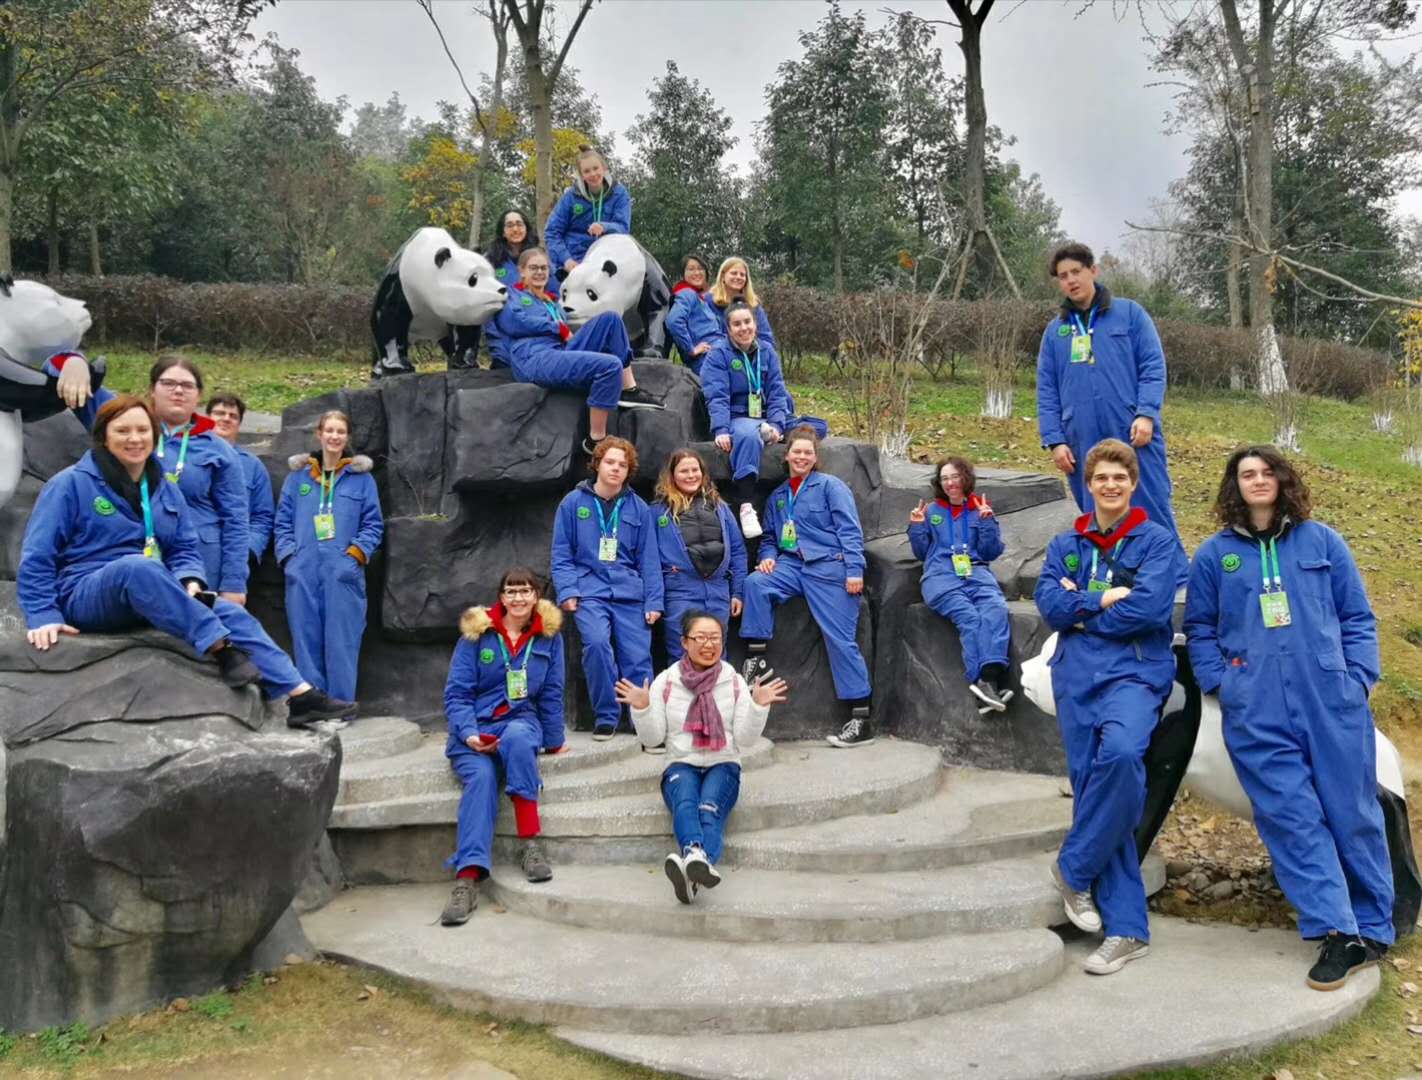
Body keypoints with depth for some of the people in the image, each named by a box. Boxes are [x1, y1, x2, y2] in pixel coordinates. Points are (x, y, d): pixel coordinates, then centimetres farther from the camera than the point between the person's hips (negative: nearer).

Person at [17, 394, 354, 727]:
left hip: (148, 600, 5)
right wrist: (43, 616, -16)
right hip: (86, 597, -5)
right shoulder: (70, 483, -4)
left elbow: (185, 549, 11)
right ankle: (221, 650, -35)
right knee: (138, 566, -39)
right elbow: (37, 557, -6)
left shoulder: (166, 490, 12)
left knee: (231, 612, -19)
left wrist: (190, 581, -11)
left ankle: (301, 695, -27)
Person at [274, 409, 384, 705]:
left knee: (341, 644, -2)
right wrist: (288, 556, -1)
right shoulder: (298, 475, 13)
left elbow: (373, 524, 6)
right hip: (303, 573, 2)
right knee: (307, 642, 4)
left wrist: (356, 554, -7)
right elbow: (283, 521, 12)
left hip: (343, 574, -2)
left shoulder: (361, 477, 8)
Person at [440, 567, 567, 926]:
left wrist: (554, 741, 10)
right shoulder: (476, 633, 1)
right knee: (481, 776, -32)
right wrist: (468, 733, -17)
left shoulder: (549, 635, 6)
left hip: (521, 723, 1)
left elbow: (551, 694, 10)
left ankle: (530, 842, -32)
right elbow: (456, 692, -2)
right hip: (475, 728, 0)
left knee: (517, 736, -37)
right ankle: (468, 878, -42)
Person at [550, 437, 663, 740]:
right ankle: (605, 717, -8)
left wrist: (654, 601, 1)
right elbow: (561, 553, 5)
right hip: (589, 590, -1)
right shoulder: (574, 502, 6)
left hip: (629, 593, 2)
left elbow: (649, 559, 9)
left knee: (638, 657, -7)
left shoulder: (639, 509, 9)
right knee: (597, 642, -24)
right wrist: (567, 591, -7)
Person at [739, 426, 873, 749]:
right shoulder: (777, 496, 18)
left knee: (840, 639, -8)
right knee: (755, 582, -24)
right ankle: (757, 659, -14)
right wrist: (768, 557, 0)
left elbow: (850, 530, -6)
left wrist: (855, 570, -15)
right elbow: (769, 537, 22)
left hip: (830, 566, -5)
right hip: (792, 565, 5)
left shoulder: (830, 486, 1)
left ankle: (861, 719, -4)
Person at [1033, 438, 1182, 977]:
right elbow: (1049, 604, 0)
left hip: (1135, 672, -4)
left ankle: (1074, 868, -11)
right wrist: (1106, 599, -9)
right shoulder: (1065, 545, 15)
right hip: (1077, 678, 4)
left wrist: (1080, 609, -3)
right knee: (1092, 790, 0)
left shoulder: (1157, 541, 4)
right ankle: (1125, 928, 7)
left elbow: (1148, 607, -11)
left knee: (1121, 753, -32)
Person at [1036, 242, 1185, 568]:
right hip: (1082, 444, 3)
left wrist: (1146, 413, -12)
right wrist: (1054, 440, 1)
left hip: (1134, 435, -3)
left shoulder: (1129, 313, 8)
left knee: (1154, 512, -4)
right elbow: (1046, 391, 11)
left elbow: (1153, 367, 1)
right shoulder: (1055, 331, 15)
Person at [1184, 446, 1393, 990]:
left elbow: (1357, 617, 9)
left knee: (1352, 812, 6)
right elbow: (1199, 629, 12)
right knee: (1292, 816, -3)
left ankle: (1372, 928, 20)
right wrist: (1221, 684, 1)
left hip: (1331, 701, 0)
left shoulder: (1321, 541, 8)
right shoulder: (1214, 554, 8)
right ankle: (1337, 932, 2)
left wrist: (1358, 679, -1)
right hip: (1256, 713, 0)